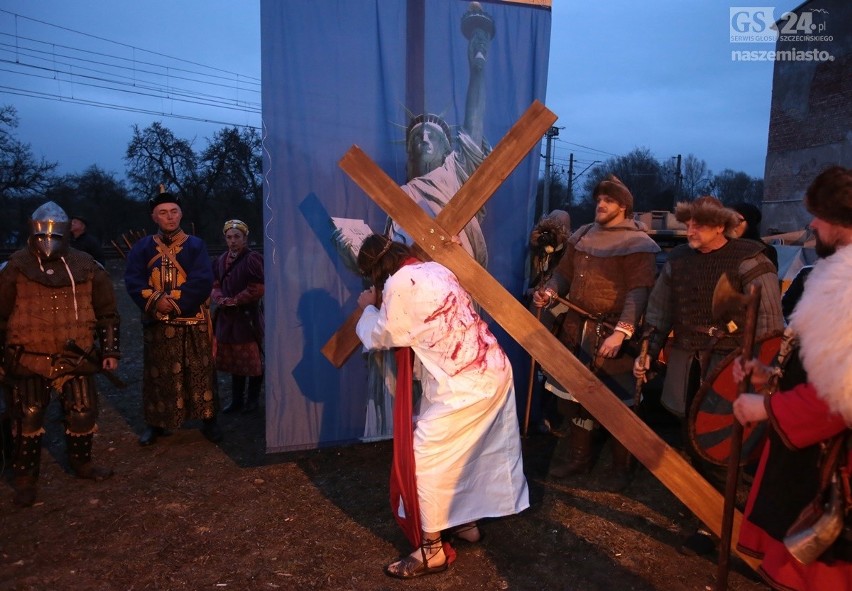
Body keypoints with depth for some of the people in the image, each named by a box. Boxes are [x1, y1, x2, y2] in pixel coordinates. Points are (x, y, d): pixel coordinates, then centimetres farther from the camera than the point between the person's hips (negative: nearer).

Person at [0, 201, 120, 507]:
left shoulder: (86, 267, 2)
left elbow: (107, 312, 8)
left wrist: (110, 349, 6)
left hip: (74, 357, 2)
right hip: (28, 359, -2)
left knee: (83, 412, 9)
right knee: (28, 417, 3)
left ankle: (81, 462, 32)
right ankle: (25, 477, 21)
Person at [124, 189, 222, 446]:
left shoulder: (196, 245, 1)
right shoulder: (142, 247, 6)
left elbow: (202, 282, -11)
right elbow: (133, 281, -6)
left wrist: (175, 302, -20)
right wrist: (156, 300, -23)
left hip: (193, 323, -1)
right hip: (157, 324, 2)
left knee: (200, 373, 4)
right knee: (157, 375, 10)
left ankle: (209, 420, 17)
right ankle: (155, 423, 25)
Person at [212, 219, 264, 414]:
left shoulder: (252, 259, -11)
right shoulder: (222, 260, 10)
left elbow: (256, 290, -15)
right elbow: (215, 285, 11)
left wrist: (233, 301, -11)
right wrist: (221, 299, -10)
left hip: (248, 316, -6)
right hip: (227, 317, 7)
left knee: (252, 360, 3)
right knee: (233, 360, 14)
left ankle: (252, 400, 16)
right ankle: (236, 400, 25)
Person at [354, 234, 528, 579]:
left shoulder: (400, 283, -14)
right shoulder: (434, 269, 12)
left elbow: (381, 338, -1)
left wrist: (369, 308, 16)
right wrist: (383, 305, 23)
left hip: (462, 384, -10)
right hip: (492, 370, 10)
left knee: (423, 459, 1)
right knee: (463, 452, 24)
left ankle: (432, 550, 13)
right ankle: (466, 521, 40)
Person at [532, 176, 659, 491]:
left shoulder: (638, 244, -9)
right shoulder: (582, 236, 12)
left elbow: (639, 292, -19)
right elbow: (564, 273, 14)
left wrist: (621, 331, -31)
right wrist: (550, 292, -8)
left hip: (612, 333, -6)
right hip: (576, 328, 6)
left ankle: (621, 467, 22)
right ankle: (579, 456, 32)